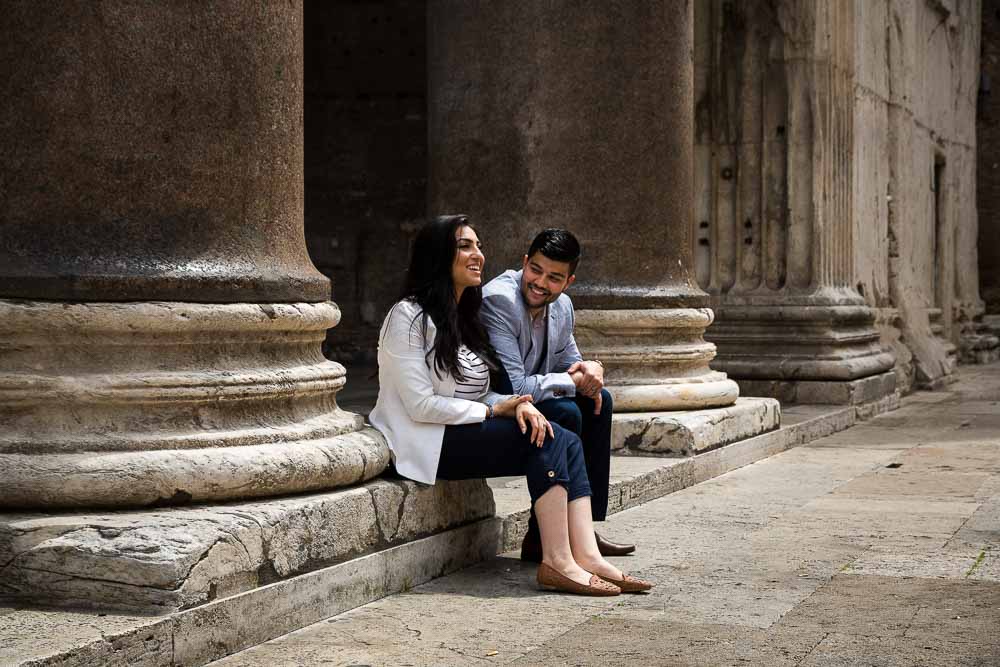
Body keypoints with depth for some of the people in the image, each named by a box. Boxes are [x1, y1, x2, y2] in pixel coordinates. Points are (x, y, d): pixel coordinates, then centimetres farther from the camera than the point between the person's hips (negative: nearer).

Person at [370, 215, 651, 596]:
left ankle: (586, 555, -25)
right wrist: (493, 411, -11)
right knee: (548, 440, -22)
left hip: (467, 431, 9)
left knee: (567, 443, -13)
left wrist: (516, 405, -6)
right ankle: (557, 563, -25)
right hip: (432, 441, -8)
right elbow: (421, 405, -17)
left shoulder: (464, 317, 18)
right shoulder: (410, 317, -11)